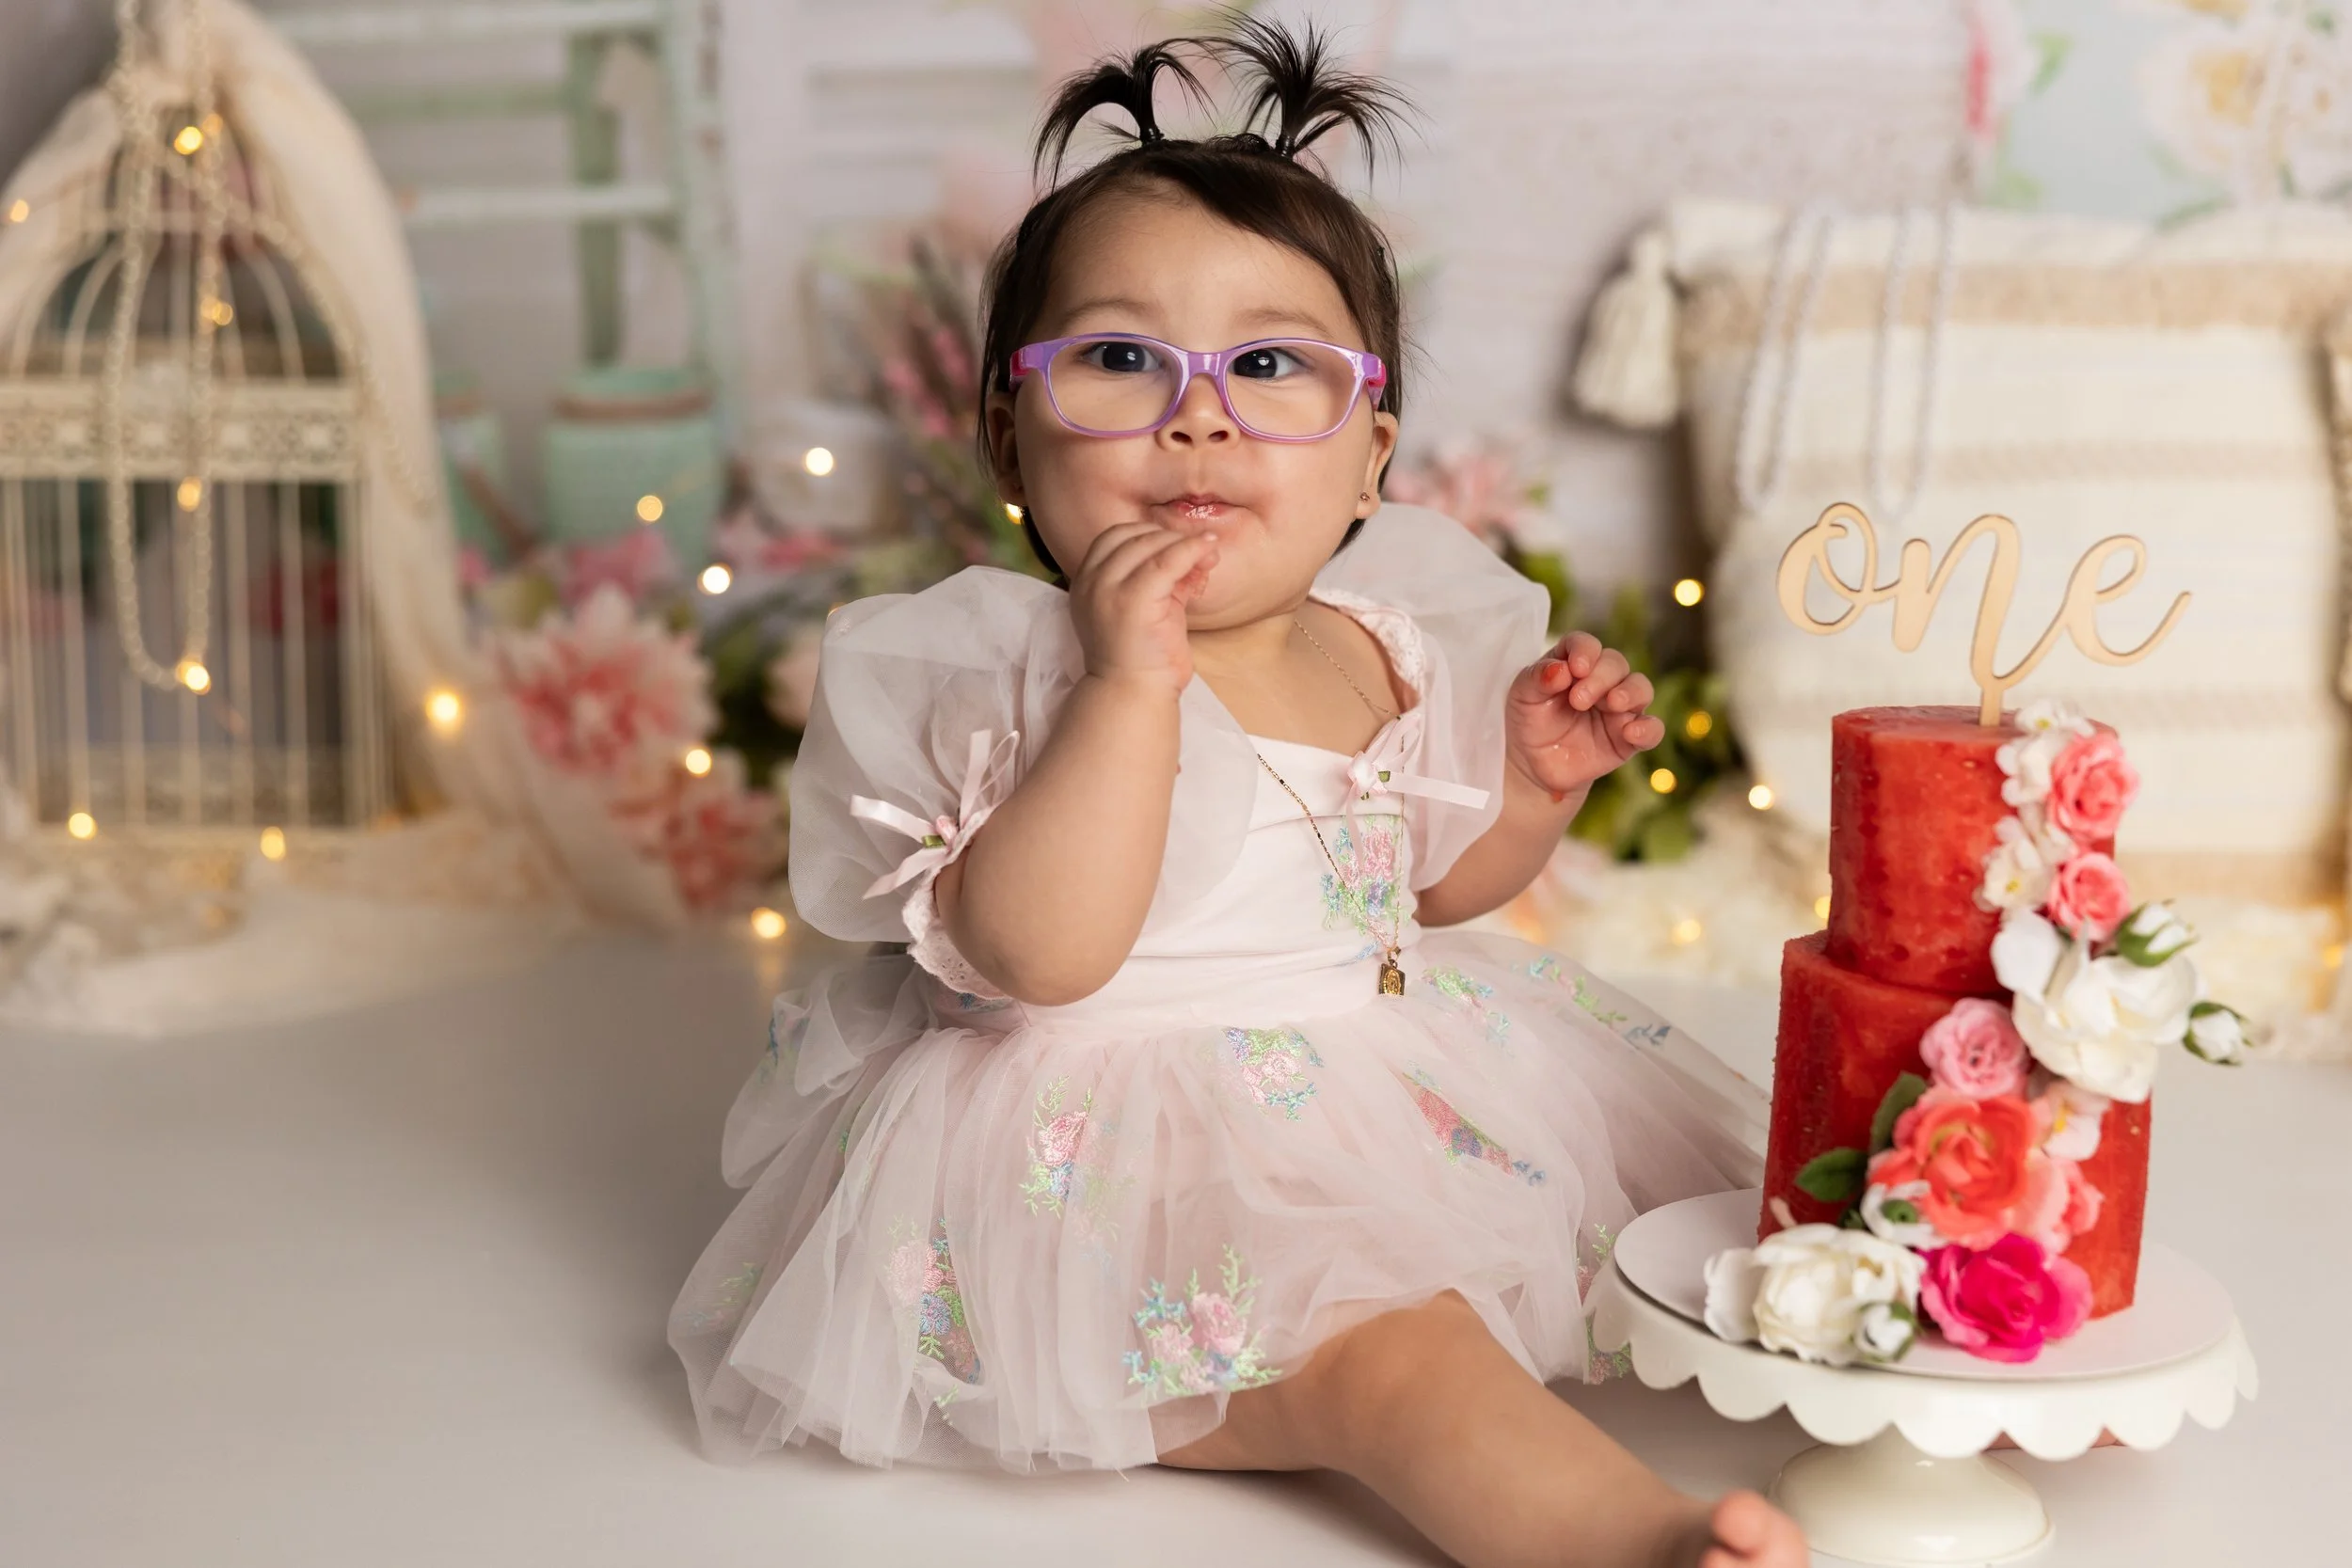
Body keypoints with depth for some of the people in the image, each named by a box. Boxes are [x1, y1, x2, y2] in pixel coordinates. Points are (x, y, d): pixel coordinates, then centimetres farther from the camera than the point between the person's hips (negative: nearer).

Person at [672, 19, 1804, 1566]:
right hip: (1151, 1164, -8)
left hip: (1397, 1092, 8)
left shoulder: (1393, 648, 5)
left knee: (1676, 1226, 12)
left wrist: (1537, 780, 0)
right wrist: (1127, 681, -33)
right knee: (1375, 1347, -29)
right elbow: (1040, 952, -29)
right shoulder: (1012, 674, -15)